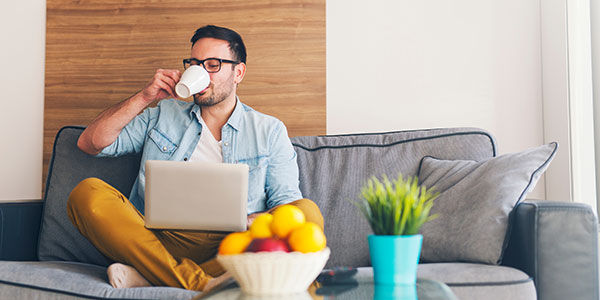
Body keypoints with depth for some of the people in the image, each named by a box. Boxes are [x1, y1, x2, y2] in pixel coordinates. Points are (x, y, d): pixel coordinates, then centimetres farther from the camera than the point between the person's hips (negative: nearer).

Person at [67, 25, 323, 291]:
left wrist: (254, 223, -15)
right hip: (159, 241, 1)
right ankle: (199, 283, -34)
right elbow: (90, 143, 15)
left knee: (309, 213, -29)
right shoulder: (163, 115, 21)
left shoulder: (269, 131, 17)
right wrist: (144, 97, 6)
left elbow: (287, 203, 8)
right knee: (87, 192, -23)